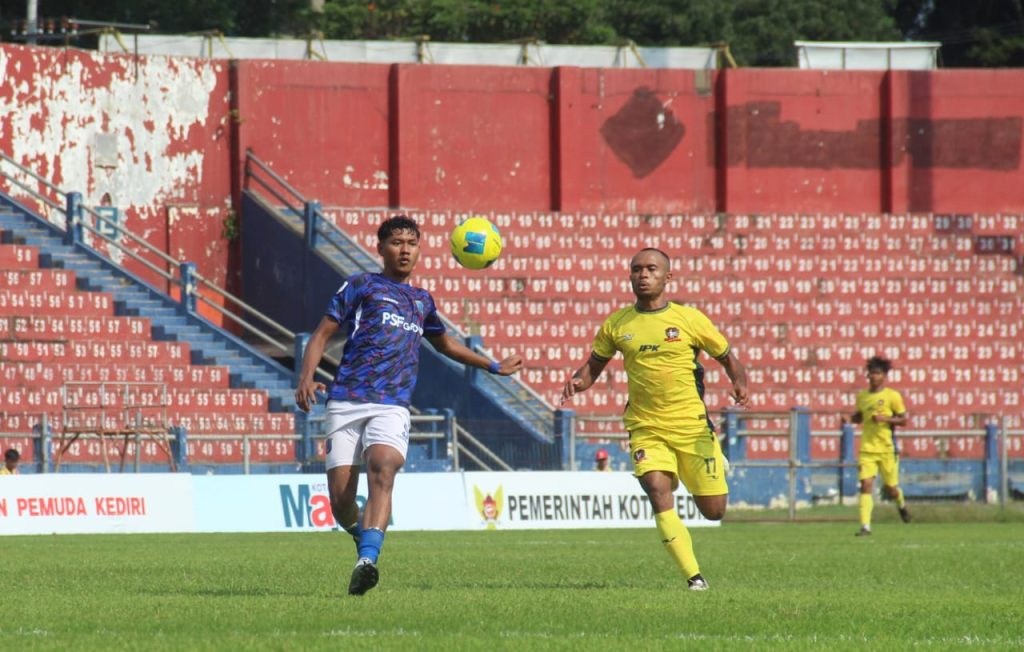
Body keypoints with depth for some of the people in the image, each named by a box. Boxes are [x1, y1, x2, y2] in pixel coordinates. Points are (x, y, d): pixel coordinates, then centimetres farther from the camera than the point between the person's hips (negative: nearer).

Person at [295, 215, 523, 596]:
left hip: (392, 407, 2)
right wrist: (306, 378, -10)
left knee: (382, 469, -29)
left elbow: (443, 343, 44)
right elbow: (322, 335, 7)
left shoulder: (422, 301, 25)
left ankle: (367, 562, -41)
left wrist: (493, 366, 48)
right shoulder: (361, 286, 13)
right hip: (346, 403, -2)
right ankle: (365, 538, 26)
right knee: (340, 500, -8)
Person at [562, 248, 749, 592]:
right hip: (646, 430, 1)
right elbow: (595, 364, 15)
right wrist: (578, 381, -7)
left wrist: (740, 383, -15)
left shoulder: (689, 319, -2)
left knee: (714, 511, 4)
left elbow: (728, 358, 6)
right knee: (660, 497, -22)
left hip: (692, 426, -1)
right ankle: (694, 576, -17)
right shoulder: (617, 325, 4)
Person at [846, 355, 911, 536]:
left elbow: (903, 420, -2)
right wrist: (853, 418, 0)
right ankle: (865, 526, -14)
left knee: (890, 489, 7)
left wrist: (885, 418, -18)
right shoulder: (862, 396, 8)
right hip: (867, 447, 2)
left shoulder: (892, 396, -4)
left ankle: (901, 504, 43)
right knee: (866, 484, -13)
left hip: (887, 448, -2)